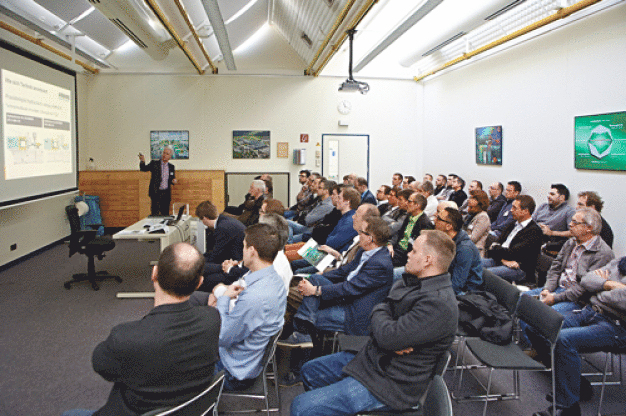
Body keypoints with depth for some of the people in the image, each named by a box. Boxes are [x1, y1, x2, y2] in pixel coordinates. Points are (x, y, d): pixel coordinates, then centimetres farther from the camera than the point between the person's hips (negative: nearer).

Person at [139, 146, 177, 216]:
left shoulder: (171, 167, 9)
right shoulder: (154, 163, 1)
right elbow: (143, 168, -10)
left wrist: (174, 181, -7)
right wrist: (142, 161, -30)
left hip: (166, 194, 2)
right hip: (155, 193, -2)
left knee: (165, 214, 5)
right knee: (154, 214, 0)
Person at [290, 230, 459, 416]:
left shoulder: (439, 305, -26)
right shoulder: (413, 281, 7)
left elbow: (387, 336, -30)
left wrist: (379, 312, -8)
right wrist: (394, 340, -16)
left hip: (391, 383, -10)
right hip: (371, 357, 10)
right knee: (309, 371, 21)